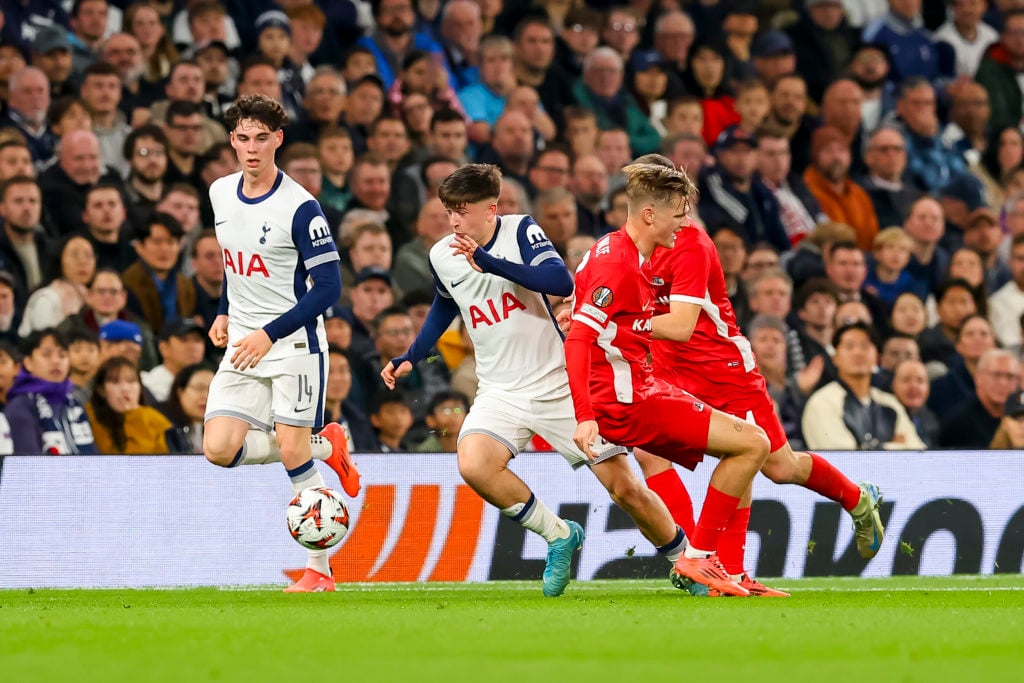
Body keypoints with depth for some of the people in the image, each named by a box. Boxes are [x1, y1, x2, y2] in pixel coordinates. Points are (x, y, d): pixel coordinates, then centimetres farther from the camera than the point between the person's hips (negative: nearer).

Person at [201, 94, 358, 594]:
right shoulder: (220, 193, 6)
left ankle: (319, 571, 2)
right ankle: (326, 447, 14)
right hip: (241, 346, 6)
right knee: (219, 449, -9)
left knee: (293, 454, -10)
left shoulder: (300, 208, -15)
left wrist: (269, 334, -21)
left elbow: (328, 288, -16)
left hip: (293, 345, -6)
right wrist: (224, 313, 11)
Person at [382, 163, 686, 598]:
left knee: (624, 488, -3)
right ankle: (559, 537, -7)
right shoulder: (442, 256, 0)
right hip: (502, 394, 3)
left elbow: (561, 282, -29)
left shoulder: (522, 232, -11)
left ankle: (685, 559, 23)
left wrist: (489, 262, -35)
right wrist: (410, 359, 14)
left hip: (560, 384, -3)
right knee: (473, 465, -28)